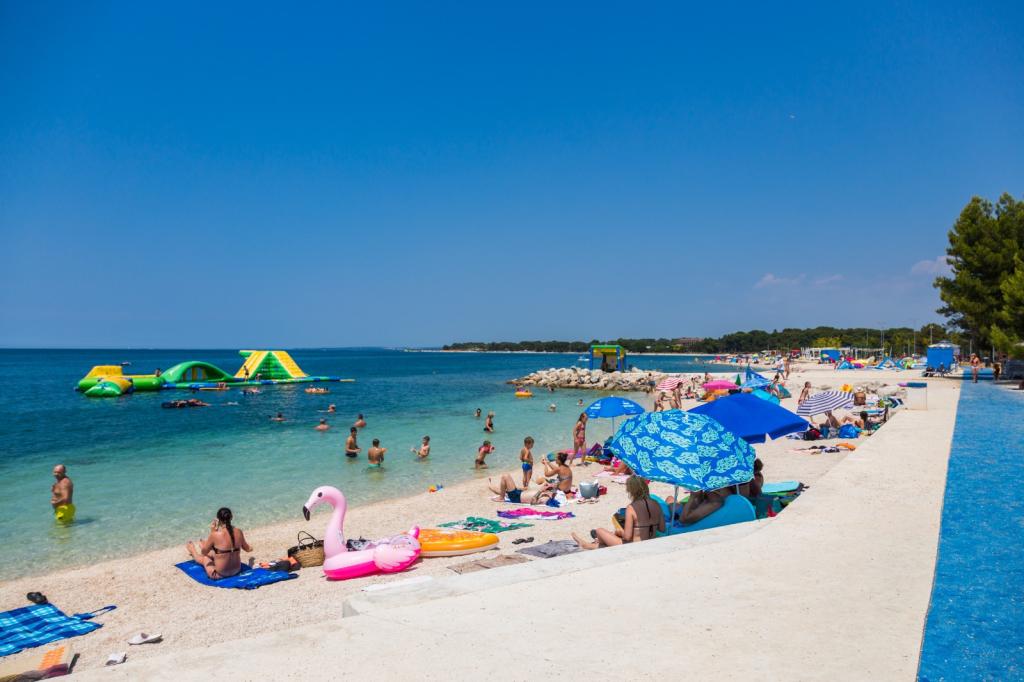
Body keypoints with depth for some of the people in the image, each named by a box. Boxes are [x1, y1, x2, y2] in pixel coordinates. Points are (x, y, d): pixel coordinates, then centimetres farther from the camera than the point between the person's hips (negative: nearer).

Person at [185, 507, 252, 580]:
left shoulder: (215, 535, -23)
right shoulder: (239, 532, -10)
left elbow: (204, 553, -6)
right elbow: (247, 549, 9)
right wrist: (249, 548, 34)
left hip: (220, 574, -4)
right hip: (236, 570, 4)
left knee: (203, 557, 29)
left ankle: (193, 552, 62)